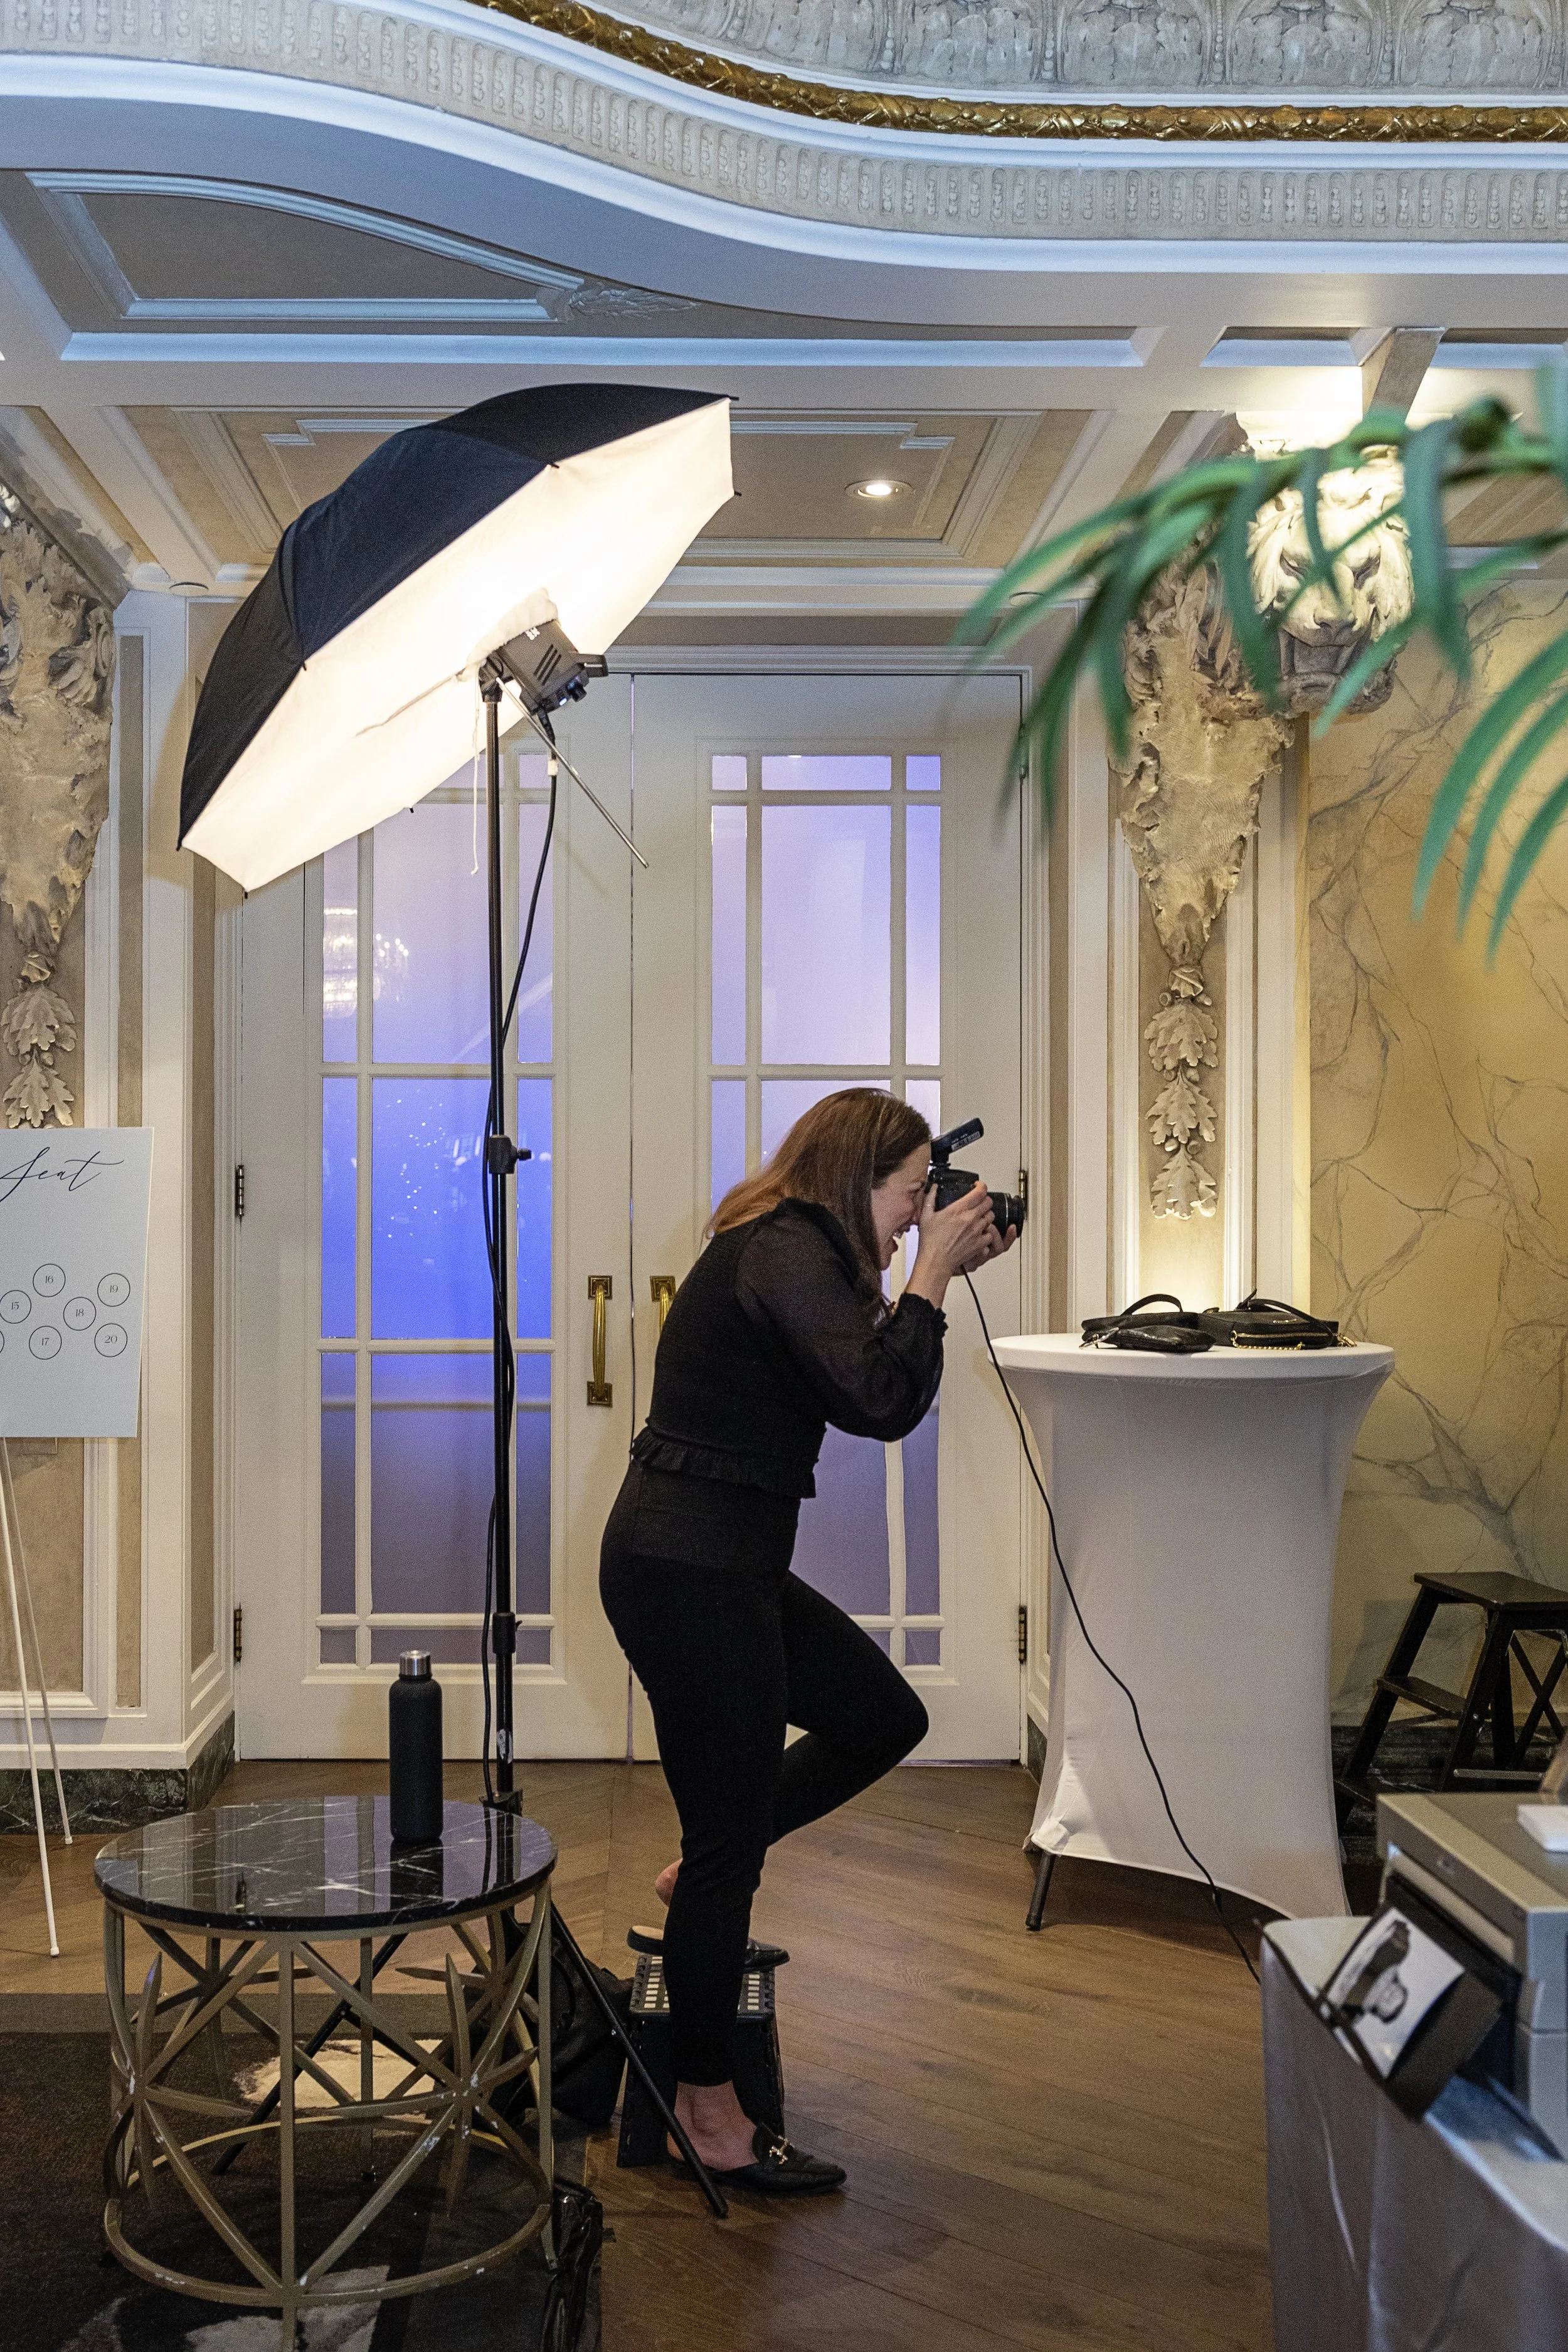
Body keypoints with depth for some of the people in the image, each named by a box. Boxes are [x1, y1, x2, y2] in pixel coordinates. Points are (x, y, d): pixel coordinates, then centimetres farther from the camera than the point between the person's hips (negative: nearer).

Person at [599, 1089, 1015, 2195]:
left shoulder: (790, 1250, 12)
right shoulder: (784, 1254, -18)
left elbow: (862, 1376, 18)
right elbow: (882, 1401, -26)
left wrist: (941, 1274, 10)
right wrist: (932, 1272, -15)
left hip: (725, 1562, 10)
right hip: (687, 1570, -10)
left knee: (885, 1718, 18)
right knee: (731, 1850, 1)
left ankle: (702, 1874, 28)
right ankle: (710, 2114, 17)